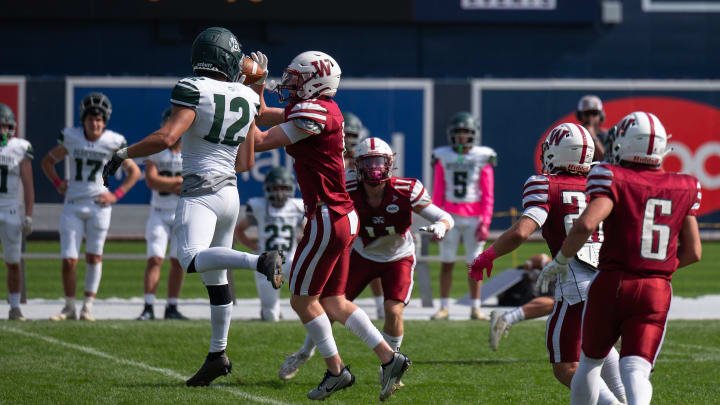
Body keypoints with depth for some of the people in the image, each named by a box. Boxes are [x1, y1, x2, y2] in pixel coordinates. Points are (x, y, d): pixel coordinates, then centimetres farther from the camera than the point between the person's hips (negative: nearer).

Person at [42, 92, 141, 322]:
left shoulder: (112, 142, -4)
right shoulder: (71, 138, -1)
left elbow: (134, 172, 7)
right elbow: (48, 161, 15)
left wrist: (116, 195, -2)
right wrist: (58, 184, 3)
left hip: (98, 205, -1)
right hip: (73, 205, 1)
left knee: (94, 256, 2)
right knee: (69, 260, -4)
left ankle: (88, 307, 13)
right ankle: (69, 307, 11)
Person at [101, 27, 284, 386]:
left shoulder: (193, 90, -10)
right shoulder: (248, 98, 8)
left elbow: (166, 137, -22)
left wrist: (124, 154, -9)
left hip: (200, 192, -7)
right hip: (230, 193, 7)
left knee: (192, 260, -28)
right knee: (215, 278, 16)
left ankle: (261, 261, -46)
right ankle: (218, 355, 23)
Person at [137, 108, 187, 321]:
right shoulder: (155, 150, 0)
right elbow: (151, 181, -13)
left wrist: (166, 184, -16)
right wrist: (179, 181, -15)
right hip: (159, 213, -1)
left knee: (178, 262, 1)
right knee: (155, 259, -11)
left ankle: (172, 307, 8)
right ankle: (148, 308, -13)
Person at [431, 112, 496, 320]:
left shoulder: (482, 158, 0)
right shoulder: (444, 157, 3)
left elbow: (487, 195, 1)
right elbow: (437, 193, 6)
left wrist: (485, 222, -5)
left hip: (473, 218, -1)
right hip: (450, 217, 1)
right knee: (446, 262, 2)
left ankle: (475, 308, 11)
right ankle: (444, 307, 8)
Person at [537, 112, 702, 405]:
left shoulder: (614, 179, -6)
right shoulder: (683, 188, 8)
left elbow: (585, 225, -21)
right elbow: (693, 251, 11)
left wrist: (560, 261, -5)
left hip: (611, 284, -2)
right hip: (656, 292, 2)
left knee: (591, 361, 19)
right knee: (636, 371, -5)